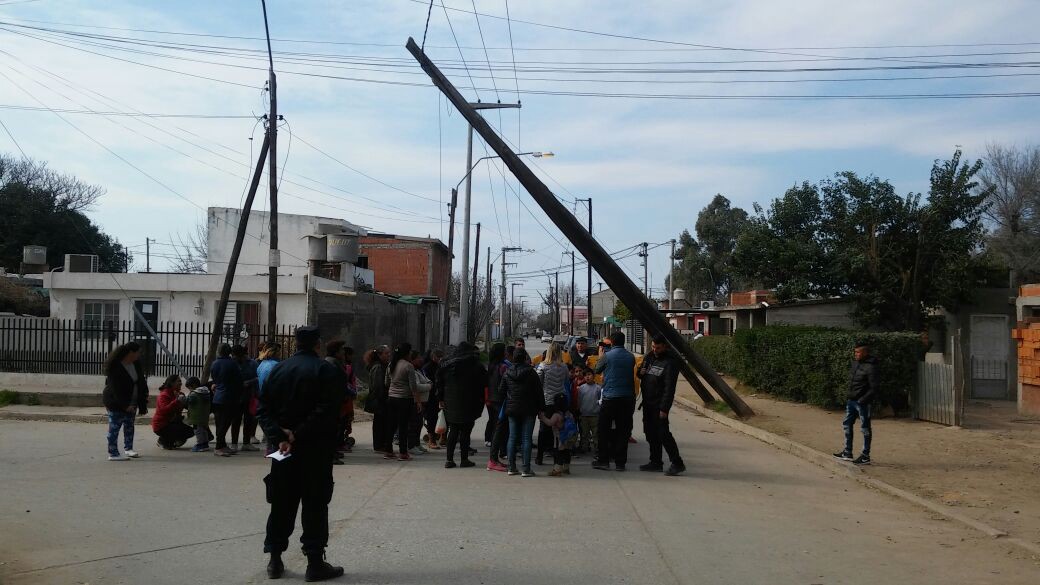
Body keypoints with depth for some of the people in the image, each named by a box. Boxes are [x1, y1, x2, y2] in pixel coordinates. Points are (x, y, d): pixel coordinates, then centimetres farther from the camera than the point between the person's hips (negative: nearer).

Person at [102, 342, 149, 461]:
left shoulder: (136, 364, 2)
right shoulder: (114, 367, -22)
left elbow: (141, 382, 10)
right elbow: (116, 389, -24)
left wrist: (143, 398, 5)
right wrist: (125, 405, -26)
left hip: (131, 402, 8)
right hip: (116, 403, -8)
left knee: (129, 425, 14)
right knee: (114, 427, -4)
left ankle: (128, 448, 26)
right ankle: (113, 454, -1)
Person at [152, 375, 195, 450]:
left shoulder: (176, 393, 13)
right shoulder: (164, 395, -16)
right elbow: (164, 410, -31)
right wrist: (177, 401, -38)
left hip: (170, 422, 9)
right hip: (161, 426, -9)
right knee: (189, 431, -22)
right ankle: (163, 441, -7)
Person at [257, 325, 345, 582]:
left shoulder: (278, 370, 6)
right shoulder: (327, 371, -10)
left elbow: (263, 409, 0)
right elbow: (326, 411, -21)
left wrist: (278, 437, -9)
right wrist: (298, 434, -17)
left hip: (285, 448, 5)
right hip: (316, 450, -4)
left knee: (281, 503, 12)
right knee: (315, 504, 2)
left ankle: (275, 559, 17)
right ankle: (315, 563, 4)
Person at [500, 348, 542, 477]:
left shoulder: (507, 373, 3)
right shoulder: (531, 372, -7)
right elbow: (539, 392, -5)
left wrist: (504, 408, 18)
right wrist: (541, 408, 2)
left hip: (512, 409, 3)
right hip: (528, 410, -3)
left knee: (512, 438, 9)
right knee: (526, 438, -2)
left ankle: (512, 467, 9)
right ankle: (526, 469, -3)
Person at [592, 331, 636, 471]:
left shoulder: (607, 356, -8)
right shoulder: (630, 357, 4)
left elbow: (597, 370, 6)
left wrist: (600, 356, 23)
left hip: (610, 397, -4)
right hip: (628, 398, 4)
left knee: (604, 430, 7)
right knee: (623, 430, 7)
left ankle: (603, 460, 6)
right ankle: (620, 462, 8)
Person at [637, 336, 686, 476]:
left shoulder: (670, 362, -12)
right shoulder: (649, 357, 11)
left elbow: (669, 387, -17)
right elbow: (640, 373, 24)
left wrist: (664, 408, -22)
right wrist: (641, 373, -2)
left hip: (659, 405, -8)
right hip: (648, 403, 8)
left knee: (663, 433, -10)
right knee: (651, 433, 11)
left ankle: (677, 463, -5)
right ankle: (656, 462, 20)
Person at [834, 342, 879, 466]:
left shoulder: (871, 367, -18)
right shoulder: (855, 363, 9)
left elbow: (875, 388, -19)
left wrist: (862, 400, -21)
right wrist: (850, 396, 13)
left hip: (863, 402, -9)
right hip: (851, 400, 9)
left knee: (865, 428, 1)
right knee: (847, 424, 14)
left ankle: (865, 457, 10)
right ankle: (847, 453, 25)